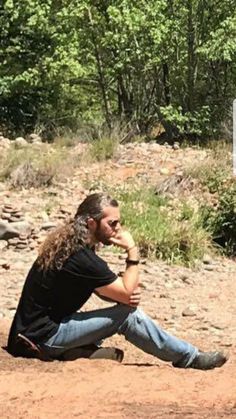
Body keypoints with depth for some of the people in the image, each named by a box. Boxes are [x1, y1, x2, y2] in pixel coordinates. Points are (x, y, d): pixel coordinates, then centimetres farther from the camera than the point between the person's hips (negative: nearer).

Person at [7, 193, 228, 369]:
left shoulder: (69, 243, 7)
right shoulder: (81, 257, -23)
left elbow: (104, 289, 12)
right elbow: (127, 292, -17)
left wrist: (129, 294, -8)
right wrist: (132, 251, -10)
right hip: (44, 337, -9)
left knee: (125, 305, 11)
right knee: (128, 315, -14)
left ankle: (77, 351, -2)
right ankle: (190, 357, -4)